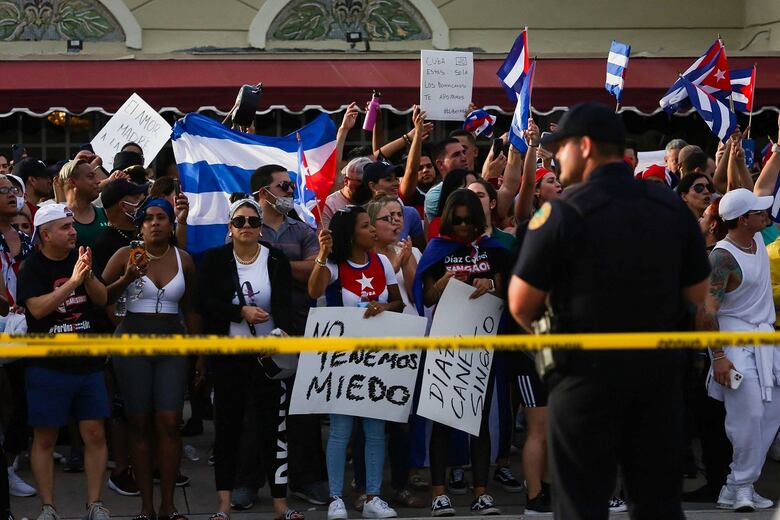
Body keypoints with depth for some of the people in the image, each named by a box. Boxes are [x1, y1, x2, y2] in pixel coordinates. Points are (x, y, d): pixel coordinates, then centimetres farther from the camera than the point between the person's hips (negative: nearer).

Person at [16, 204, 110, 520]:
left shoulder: (80, 258, 8)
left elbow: (102, 299, 1)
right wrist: (72, 282, -26)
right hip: (48, 366, -4)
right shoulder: (32, 268, -6)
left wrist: (88, 276, -18)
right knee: (45, 437, 1)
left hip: (88, 363, 4)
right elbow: (37, 308, -20)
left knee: (94, 434, 1)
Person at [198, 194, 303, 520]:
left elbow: (283, 304, -12)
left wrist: (280, 330, -32)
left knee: (274, 426, 0)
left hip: (269, 353, 0)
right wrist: (242, 312, -21)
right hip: (228, 355, 1)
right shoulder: (215, 260, 2)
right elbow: (205, 303, -9)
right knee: (227, 426, 4)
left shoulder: (277, 260, 0)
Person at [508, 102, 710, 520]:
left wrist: (540, 329, 10)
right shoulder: (673, 208, 2)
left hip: (588, 371, -4)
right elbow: (697, 293, 8)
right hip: (661, 368, 4)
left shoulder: (562, 213, -13)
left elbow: (521, 305, -11)